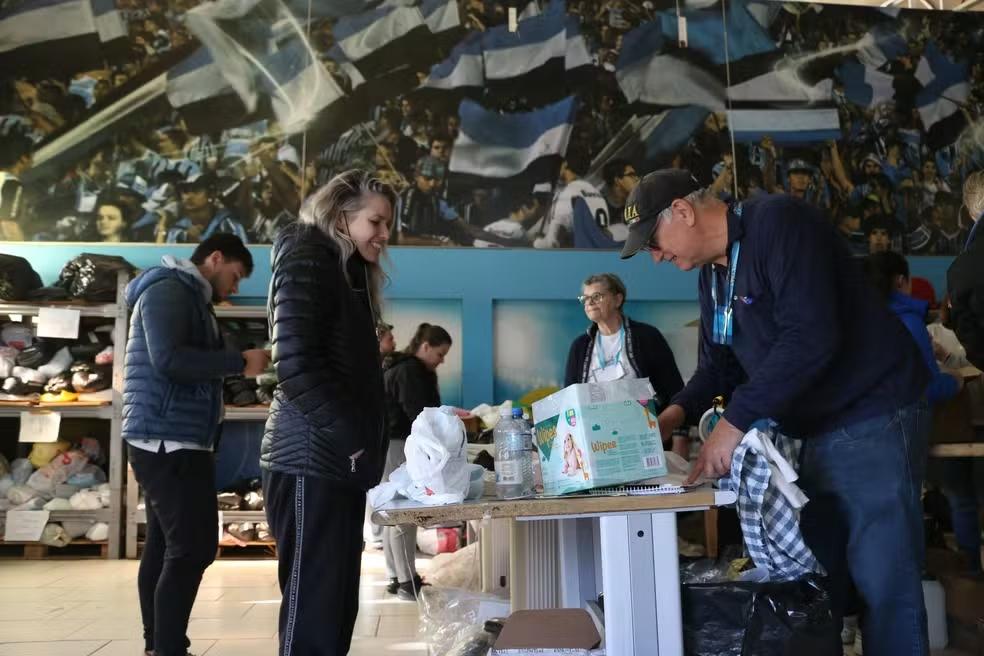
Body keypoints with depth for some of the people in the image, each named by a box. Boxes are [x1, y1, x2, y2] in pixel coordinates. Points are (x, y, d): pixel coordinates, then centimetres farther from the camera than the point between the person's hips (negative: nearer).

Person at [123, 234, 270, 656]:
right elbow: (168, 359, -23)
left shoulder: (189, 298, 21)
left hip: (172, 440, 10)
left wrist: (237, 365, 5)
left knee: (165, 545, 12)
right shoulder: (168, 290, -9)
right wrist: (240, 362, -17)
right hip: (168, 440, -10)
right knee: (193, 547, -11)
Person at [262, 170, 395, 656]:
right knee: (313, 612, -4)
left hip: (338, 463, 9)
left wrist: (371, 445, 9)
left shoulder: (351, 274, 20)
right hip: (312, 462, -9)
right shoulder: (307, 259, -5)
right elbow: (296, 366, -17)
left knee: (337, 606, 11)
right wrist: (355, 441, -15)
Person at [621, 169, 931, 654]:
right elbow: (716, 364, 15)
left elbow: (811, 337, -28)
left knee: (882, 586, -5)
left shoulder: (778, 223, -17)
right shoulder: (711, 273, 11)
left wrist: (736, 420, -26)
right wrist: (678, 412, -3)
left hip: (869, 420, -9)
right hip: (812, 431, 9)